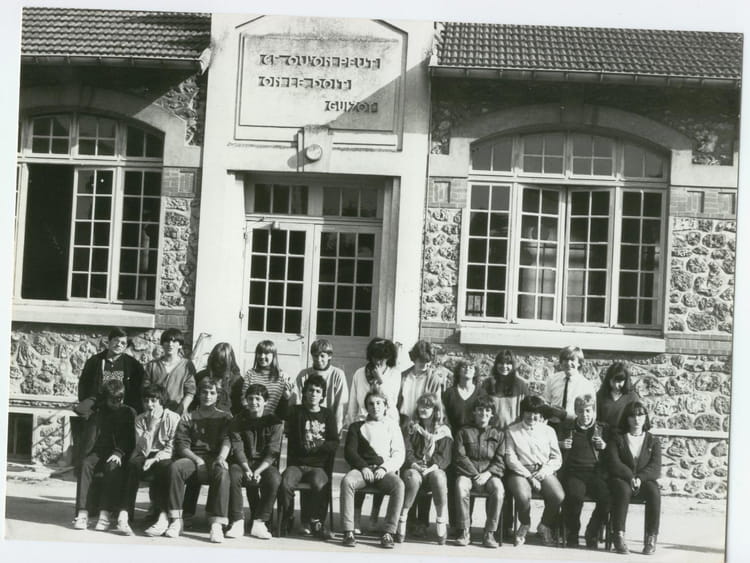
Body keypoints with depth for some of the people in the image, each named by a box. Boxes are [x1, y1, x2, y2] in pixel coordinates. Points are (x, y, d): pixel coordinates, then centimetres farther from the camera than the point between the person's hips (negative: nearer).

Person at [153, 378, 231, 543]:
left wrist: (221, 457, -20)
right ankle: (176, 521, -33)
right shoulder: (188, 417, 20)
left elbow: (227, 440, 2)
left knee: (222, 472, -36)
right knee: (176, 467, -32)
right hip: (192, 458, 1)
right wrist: (198, 460, -11)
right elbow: (181, 445, 7)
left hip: (215, 459, -1)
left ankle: (217, 524, -41)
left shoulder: (225, 417, 19)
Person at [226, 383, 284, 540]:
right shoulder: (239, 420, 5)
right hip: (244, 462, 1)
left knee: (274, 479, -33)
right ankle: (237, 522, -25)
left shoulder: (274, 421, 0)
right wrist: (247, 469, -22)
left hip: (266, 464, -1)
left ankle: (259, 522, -22)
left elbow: (272, 452, -7)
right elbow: (237, 449, -5)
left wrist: (258, 471, -22)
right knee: (232, 475, -32)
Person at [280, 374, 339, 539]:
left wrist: (316, 447, -6)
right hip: (296, 464, 0)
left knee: (320, 485, -32)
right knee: (285, 483, -30)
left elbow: (334, 444, 5)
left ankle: (316, 522, -12)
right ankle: (287, 518, -6)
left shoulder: (328, 415, 13)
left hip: (319, 466, 0)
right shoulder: (296, 412, 9)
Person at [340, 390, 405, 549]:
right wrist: (363, 467, -9)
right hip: (362, 468, 0)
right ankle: (348, 532, -34)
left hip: (385, 470, 0)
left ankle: (388, 533, -32)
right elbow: (349, 451, 9)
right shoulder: (357, 427, 21)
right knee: (347, 481, -34)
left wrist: (385, 468, -9)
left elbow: (399, 455, 10)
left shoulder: (392, 426, 20)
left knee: (398, 485, -34)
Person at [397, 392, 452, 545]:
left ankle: (441, 525, -30)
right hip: (413, 467, 0)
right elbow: (407, 451, 3)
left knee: (439, 478, -37)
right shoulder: (411, 427, 15)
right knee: (413, 478, -37)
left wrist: (433, 466, -16)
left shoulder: (443, 430, 13)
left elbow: (445, 456, 3)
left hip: (434, 469, 0)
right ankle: (402, 521, -31)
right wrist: (414, 464, -16)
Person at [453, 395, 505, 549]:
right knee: (461, 486, -35)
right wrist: (475, 475, -11)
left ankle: (489, 533, -25)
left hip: (489, 474, 1)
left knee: (498, 488, -33)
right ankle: (465, 532, -28)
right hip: (467, 472, -1)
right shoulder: (464, 432, 13)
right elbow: (461, 457, 2)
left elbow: (500, 461, 6)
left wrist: (487, 474, -13)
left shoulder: (498, 435, 16)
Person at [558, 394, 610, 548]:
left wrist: (605, 447, -3)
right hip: (573, 473, -1)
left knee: (607, 497, -30)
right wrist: (561, 445, 2)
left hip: (597, 473, 1)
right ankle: (572, 534, -11)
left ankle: (592, 534, -6)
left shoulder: (603, 429, 17)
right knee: (575, 495, -35)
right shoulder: (566, 428, 18)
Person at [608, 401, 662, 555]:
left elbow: (655, 468, 0)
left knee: (654, 492, -33)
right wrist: (631, 478, -19)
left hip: (645, 480, 1)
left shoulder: (653, 441, 13)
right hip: (621, 479, -1)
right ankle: (619, 537, -35)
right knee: (623, 490, -36)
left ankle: (651, 539, -27)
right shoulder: (617, 439, 10)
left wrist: (639, 478, -19)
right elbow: (614, 464, -4)